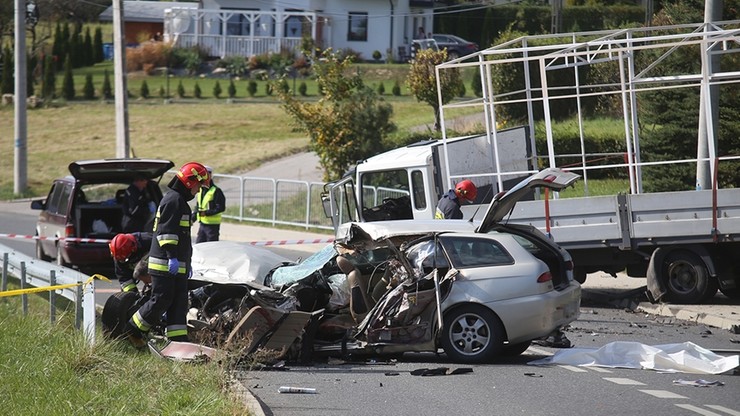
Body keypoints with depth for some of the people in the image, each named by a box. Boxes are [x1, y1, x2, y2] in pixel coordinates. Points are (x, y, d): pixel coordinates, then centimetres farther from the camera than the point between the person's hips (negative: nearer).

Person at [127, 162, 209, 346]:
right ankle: (133, 329, 5)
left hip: (177, 263, 11)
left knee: (179, 302, 7)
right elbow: (166, 231, -21)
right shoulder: (173, 200, -13)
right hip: (165, 263, -11)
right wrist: (172, 256, -25)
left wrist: (187, 262, 27)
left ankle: (178, 338, 7)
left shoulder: (181, 201, 21)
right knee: (162, 300, -8)